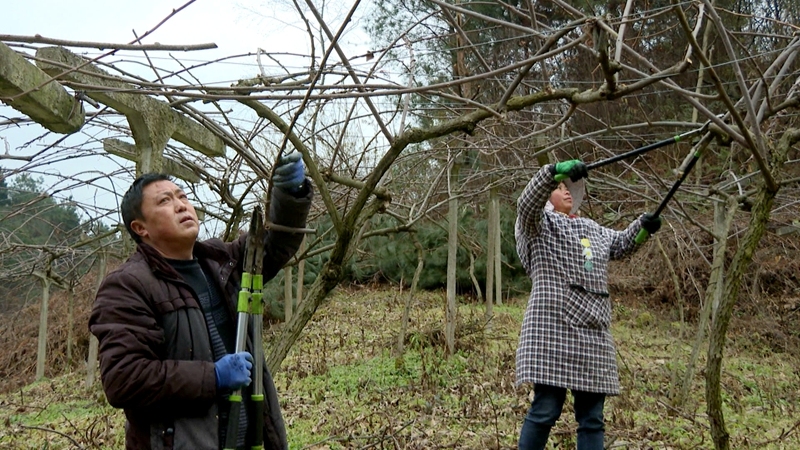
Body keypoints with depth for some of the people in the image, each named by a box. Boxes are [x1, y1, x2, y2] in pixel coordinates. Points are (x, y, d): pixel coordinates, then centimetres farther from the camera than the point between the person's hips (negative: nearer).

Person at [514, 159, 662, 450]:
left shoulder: (590, 228, 26)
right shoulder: (539, 225, 4)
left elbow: (620, 244, 39)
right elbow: (526, 203, -18)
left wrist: (642, 225, 19)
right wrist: (555, 171, -31)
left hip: (593, 335, 7)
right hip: (553, 331, -7)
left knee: (592, 417, 5)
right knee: (546, 410, -10)